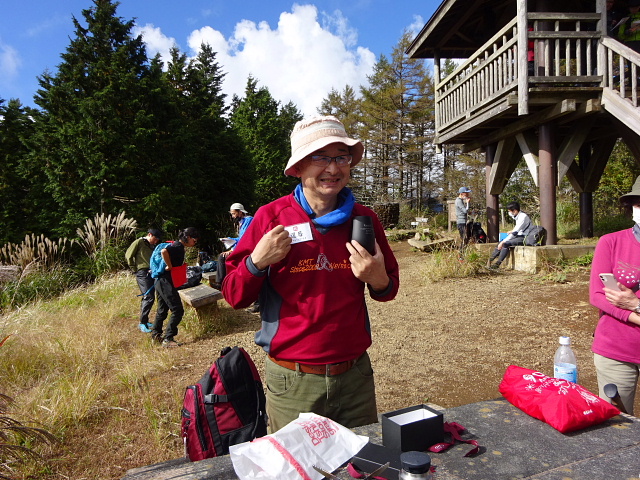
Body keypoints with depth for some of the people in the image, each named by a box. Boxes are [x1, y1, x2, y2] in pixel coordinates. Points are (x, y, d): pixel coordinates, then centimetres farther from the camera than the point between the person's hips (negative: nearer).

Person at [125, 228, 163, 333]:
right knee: (149, 297, -13)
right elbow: (128, 256, -6)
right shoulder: (139, 242, -2)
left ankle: (145, 321, 20)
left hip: (151, 273, 8)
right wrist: (135, 269, -3)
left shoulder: (152, 246, 20)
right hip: (143, 273, -8)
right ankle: (142, 323, -6)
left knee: (147, 298, 11)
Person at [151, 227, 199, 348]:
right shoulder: (178, 247, -16)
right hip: (166, 282, -11)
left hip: (161, 282, 11)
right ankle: (167, 339, -4)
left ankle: (156, 334, 34)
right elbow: (164, 251, -35)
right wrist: (169, 266, -24)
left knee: (162, 310, 21)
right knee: (177, 310, -8)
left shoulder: (177, 246, 14)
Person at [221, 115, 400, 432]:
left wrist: (378, 279, -11)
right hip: (292, 383, -2)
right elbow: (234, 297, -4)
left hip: (356, 376, 3)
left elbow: (388, 291, 11)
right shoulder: (271, 217, -8)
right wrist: (257, 262, -22)